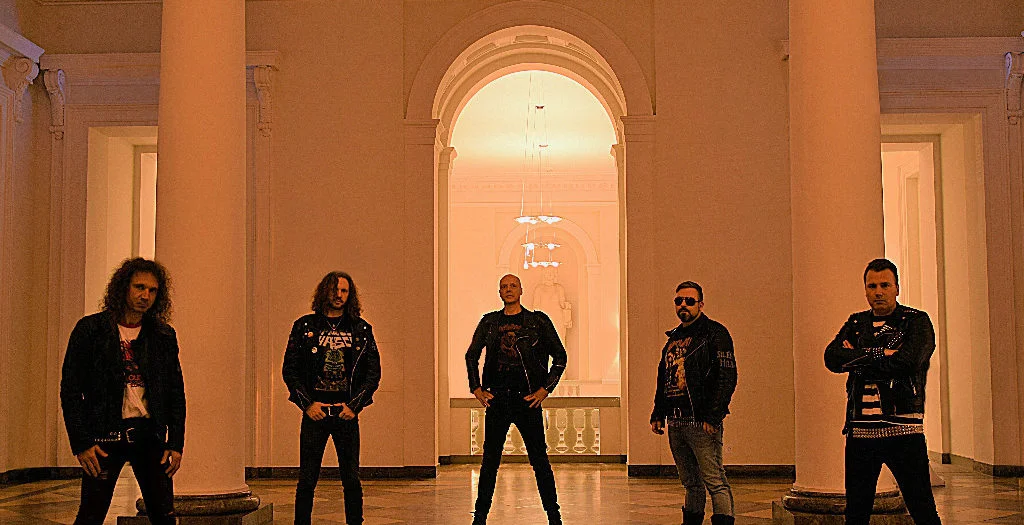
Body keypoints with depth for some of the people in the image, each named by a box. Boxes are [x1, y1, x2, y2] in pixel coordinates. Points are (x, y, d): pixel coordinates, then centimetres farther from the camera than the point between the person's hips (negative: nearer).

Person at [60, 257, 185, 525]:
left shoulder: (164, 336, 8)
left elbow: (176, 393, 11)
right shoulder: (90, 329, -1)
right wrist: (81, 443, -8)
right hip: (106, 436, -2)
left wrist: (176, 443, 3)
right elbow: (70, 389, -1)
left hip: (150, 435, 3)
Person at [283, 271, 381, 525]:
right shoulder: (304, 326, 5)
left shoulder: (361, 330, 7)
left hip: (347, 413, 1)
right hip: (314, 412, -1)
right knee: (307, 480, 1)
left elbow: (374, 372, 7)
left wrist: (355, 405, -3)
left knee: (352, 480, 3)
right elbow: (289, 369, 4)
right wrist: (307, 404, -5)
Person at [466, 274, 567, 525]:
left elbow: (560, 356, 5)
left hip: (528, 400, -2)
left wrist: (545, 389, -2)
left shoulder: (538, 321, 2)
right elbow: (471, 356, 20)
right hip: (497, 400, 2)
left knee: (539, 460, 1)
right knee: (489, 460, 5)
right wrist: (476, 387, 9)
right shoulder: (489, 322, 10)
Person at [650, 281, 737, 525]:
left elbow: (727, 377, -12)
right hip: (676, 423, 7)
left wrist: (712, 417, -18)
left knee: (715, 481, -10)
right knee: (691, 482, 14)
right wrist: (658, 414, 16)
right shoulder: (674, 337, 20)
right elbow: (663, 379, 25)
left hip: (702, 422, -7)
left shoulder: (714, 333, -3)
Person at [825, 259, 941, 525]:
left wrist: (858, 360, -5)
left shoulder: (917, 321, 3)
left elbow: (908, 361, -16)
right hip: (860, 430, 4)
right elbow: (832, 357, -2)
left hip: (903, 430, -4)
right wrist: (881, 355, -12)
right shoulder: (856, 324, 15)